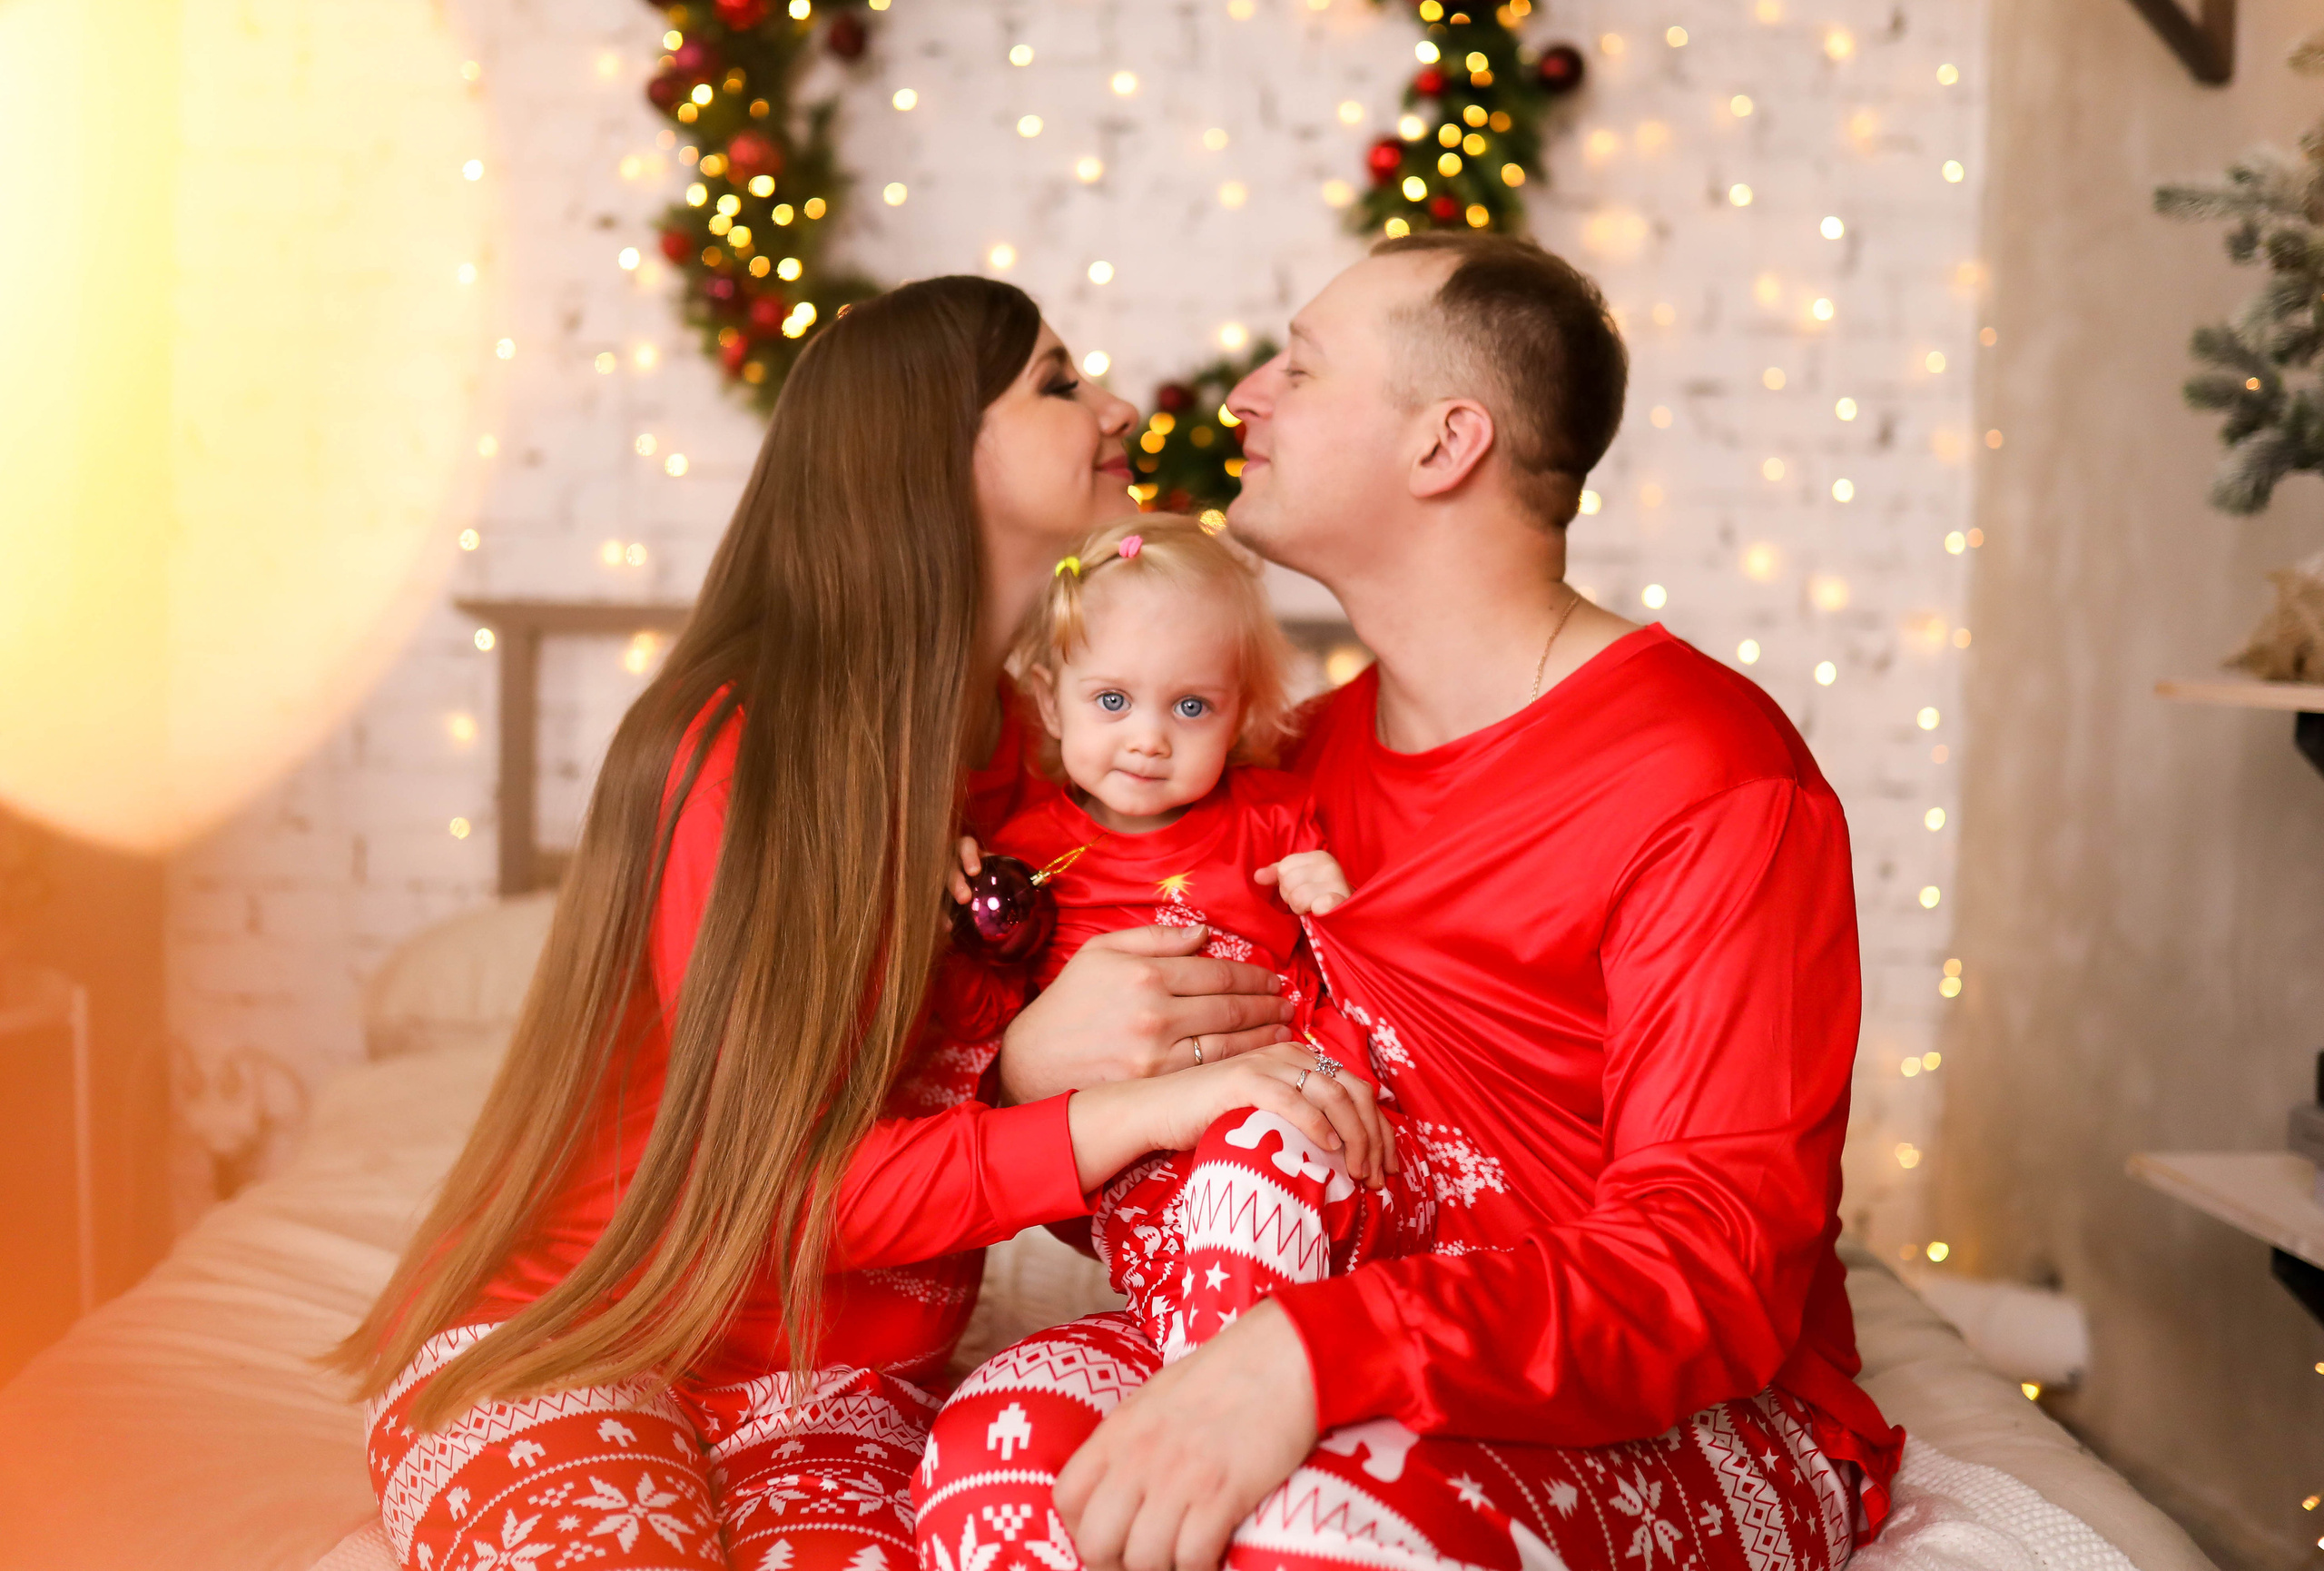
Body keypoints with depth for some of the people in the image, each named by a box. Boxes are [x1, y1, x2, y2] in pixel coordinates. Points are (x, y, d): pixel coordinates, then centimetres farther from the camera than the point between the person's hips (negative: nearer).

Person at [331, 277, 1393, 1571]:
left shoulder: (1041, 763, 7)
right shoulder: (743, 750, -14)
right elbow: (775, 1180, -18)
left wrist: (1034, 1062, -16)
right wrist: (1120, 1114, -27)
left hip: (831, 1381, 4)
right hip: (570, 1332, -4)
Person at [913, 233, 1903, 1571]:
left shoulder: (1715, 783, -13)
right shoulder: (1304, 759, 10)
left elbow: (1713, 1272, -21)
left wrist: (1315, 1353, -34)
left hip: (1690, 1428, -5)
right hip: (1343, 1381, 6)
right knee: (1009, 1443, -24)